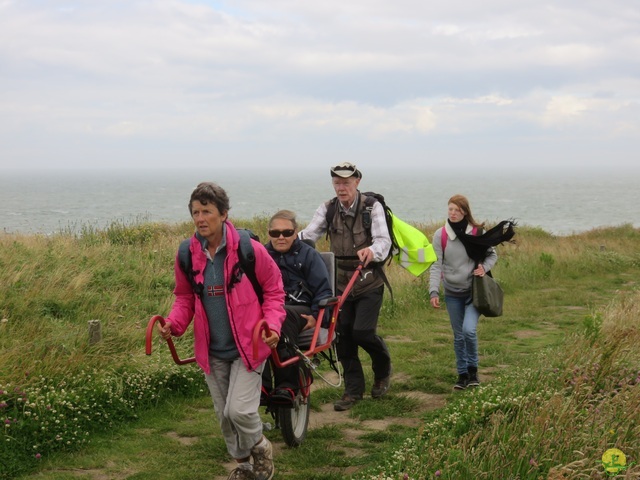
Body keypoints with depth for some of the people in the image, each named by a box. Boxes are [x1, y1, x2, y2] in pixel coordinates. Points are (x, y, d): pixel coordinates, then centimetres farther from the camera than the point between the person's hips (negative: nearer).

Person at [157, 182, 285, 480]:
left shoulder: (249, 249, -15)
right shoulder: (187, 255, -5)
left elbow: (273, 290, -4)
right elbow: (185, 298, 8)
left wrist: (272, 324, -19)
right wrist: (174, 323, -11)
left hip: (248, 346, -4)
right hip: (212, 351, 4)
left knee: (239, 410, -15)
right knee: (224, 416, 14)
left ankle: (260, 447, 17)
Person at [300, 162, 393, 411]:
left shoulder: (372, 207, -8)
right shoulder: (328, 209, 1)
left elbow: (383, 239, -21)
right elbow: (309, 234, -12)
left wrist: (372, 251, -44)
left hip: (369, 282, -4)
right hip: (341, 283, 4)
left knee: (362, 332, -13)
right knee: (343, 335, 2)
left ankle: (383, 370, 17)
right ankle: (353, 389, 16)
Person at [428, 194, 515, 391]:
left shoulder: (477, 232, -6)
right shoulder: (440, 235, -4)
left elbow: (492, 254, 6)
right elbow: (436, 265, -6)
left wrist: (485, 267, -15)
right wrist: (434, 291, -17)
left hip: (474, 290, -2)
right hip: (452, 293, 2)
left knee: (469, 330, -18)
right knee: (458, 336, 7)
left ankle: (473, 369, 3)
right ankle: (462, 374, 22)